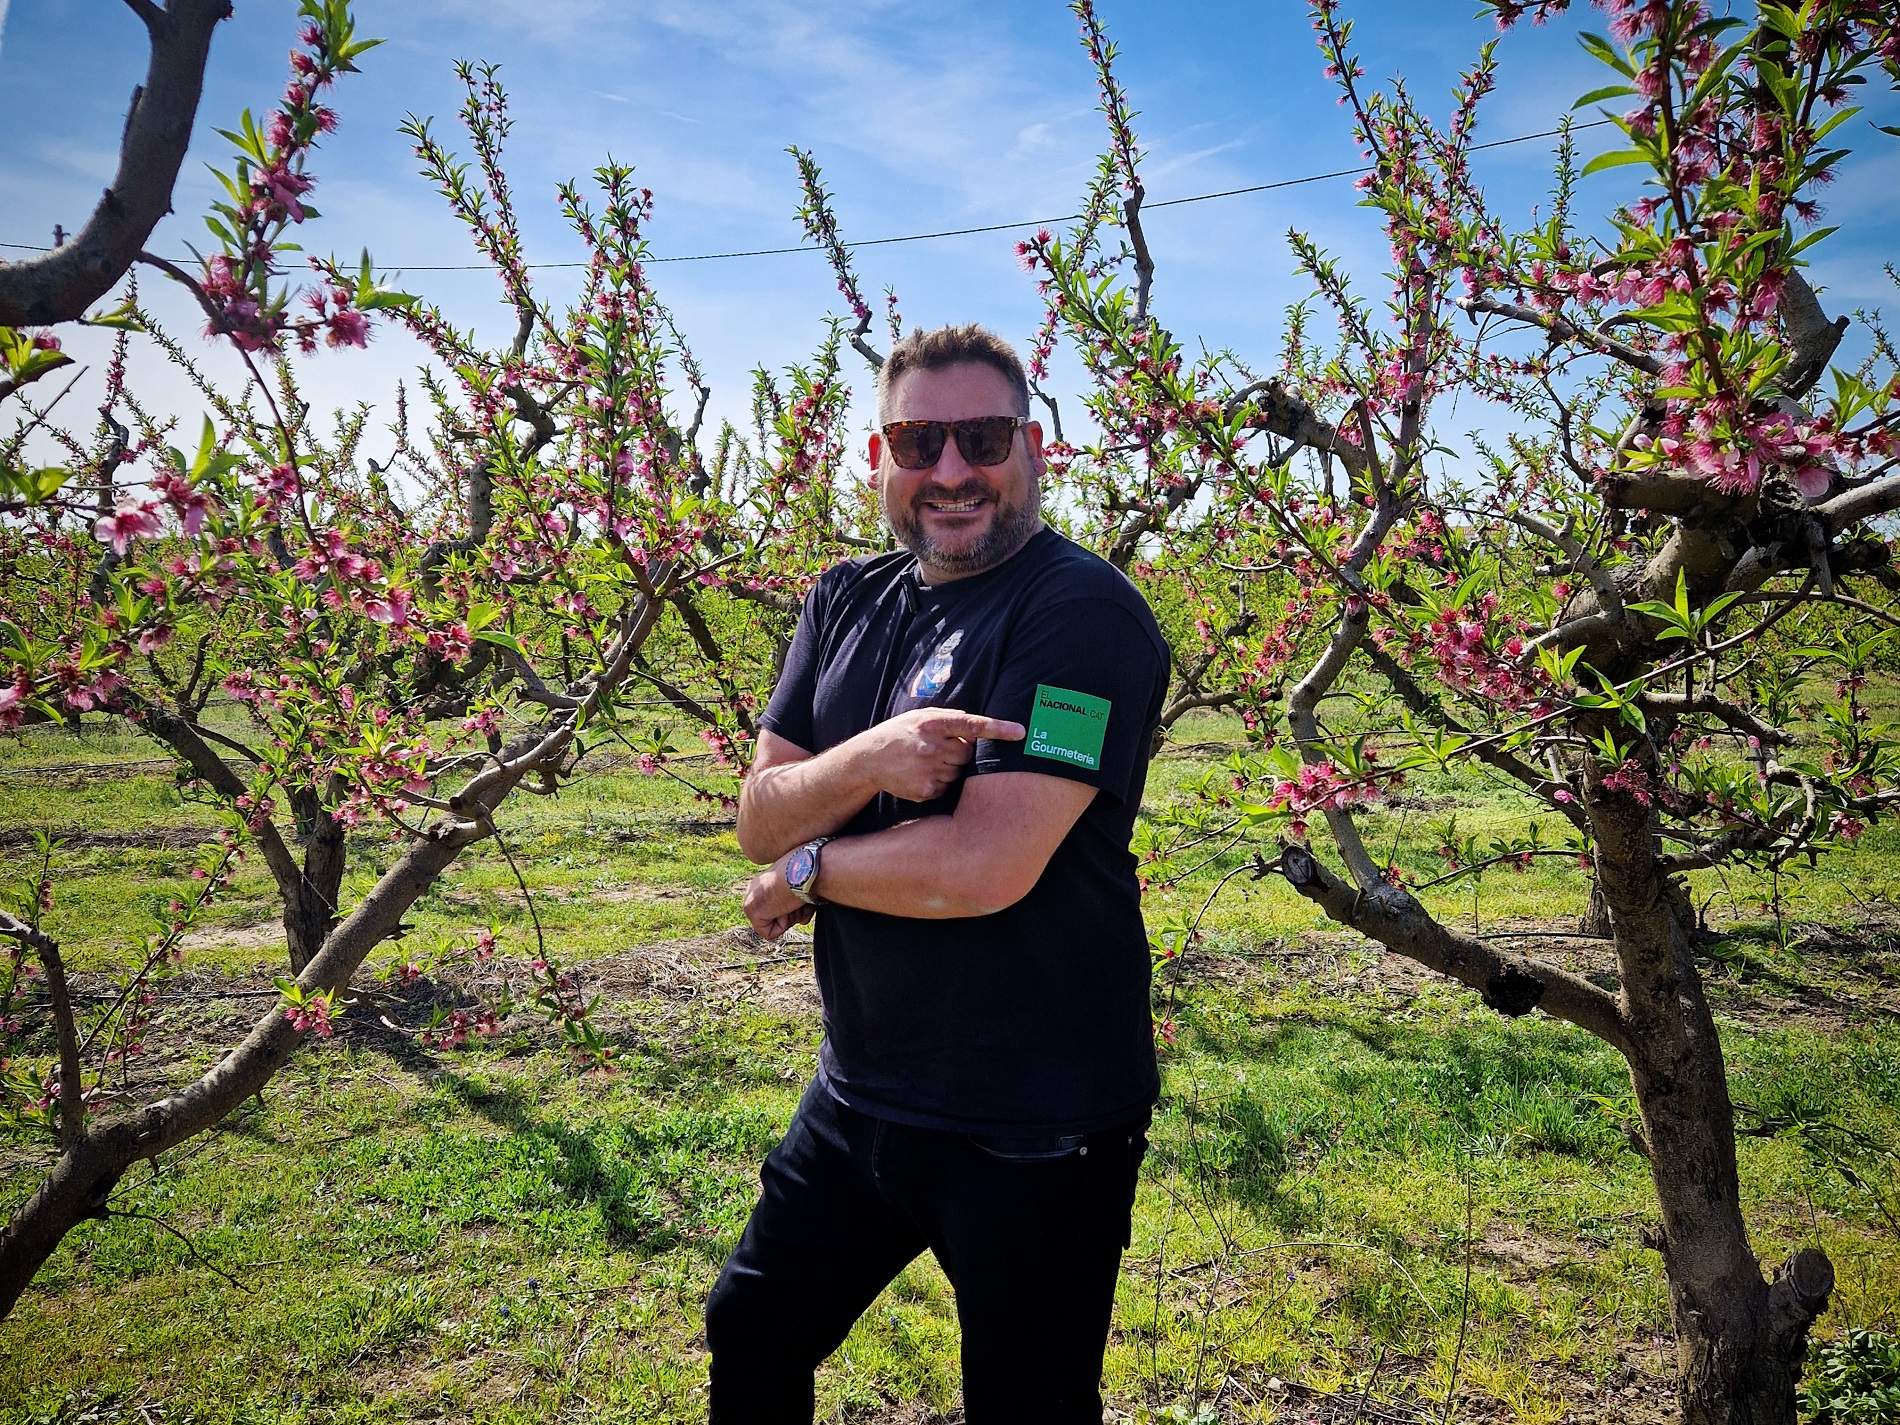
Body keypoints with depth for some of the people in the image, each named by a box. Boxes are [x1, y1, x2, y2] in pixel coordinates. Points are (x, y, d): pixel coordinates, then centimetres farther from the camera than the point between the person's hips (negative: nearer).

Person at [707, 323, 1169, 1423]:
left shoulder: (1084, 613, -19)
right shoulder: (849, 602, 4)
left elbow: (987, 866, -28)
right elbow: (760, 818, -1)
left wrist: (805, 874, -11)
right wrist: (866, 761, -23)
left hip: (1034, 1131, -7)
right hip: (861, 1094, 7)